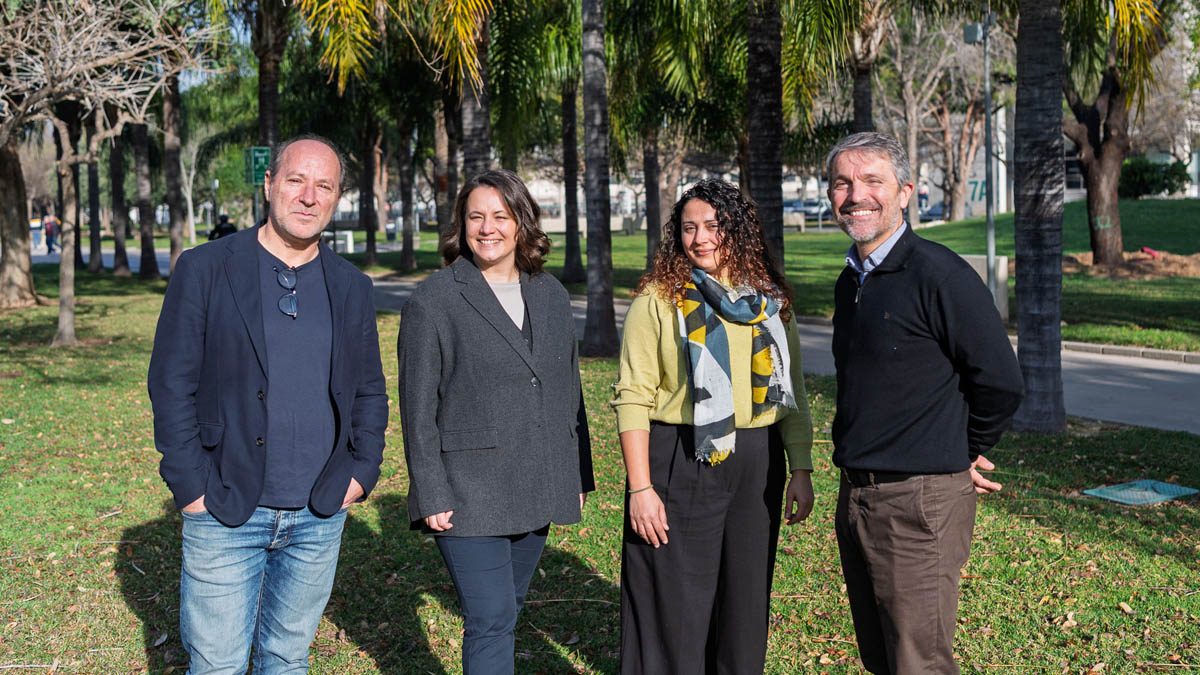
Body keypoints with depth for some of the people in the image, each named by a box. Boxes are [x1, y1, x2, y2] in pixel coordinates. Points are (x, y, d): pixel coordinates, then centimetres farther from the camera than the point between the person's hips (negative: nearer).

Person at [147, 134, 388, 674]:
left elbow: (371, 392, 15)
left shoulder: (352, 288, 8)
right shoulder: (204, 269, -3)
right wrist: (192, 487, -9)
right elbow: (171, 383, -4)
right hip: (224, 514, -3)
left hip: (320, 516, 3)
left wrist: (363, 472, 3)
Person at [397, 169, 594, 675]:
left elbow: (569, 391, 15)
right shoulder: (433, 300, -6)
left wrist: (579, 475, 13)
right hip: (469, 494, -5)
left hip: (538, 490, 5)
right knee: (490, 619, -8)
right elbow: (418, 408, -7)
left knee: (506, 608, 16)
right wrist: (431, 496, -12)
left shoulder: (551, 295, 10)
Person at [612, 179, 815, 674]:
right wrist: (640, 488, -13)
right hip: (680, 463, -3)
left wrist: (802, 471, 6)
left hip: (757, 465, 4)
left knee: (746, 600, 12)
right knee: (677, 604, 3)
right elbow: (633, 398, -7)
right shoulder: (659, 299, -2)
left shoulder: (771, 300, 9)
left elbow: (793, 392, 13)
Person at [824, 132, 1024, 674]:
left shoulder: (938, 274, -15)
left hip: (920, 502, -8)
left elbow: (1002, 383, -13)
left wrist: (965, 453, 0)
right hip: (854, 497, 8)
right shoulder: (851, 281, 11)